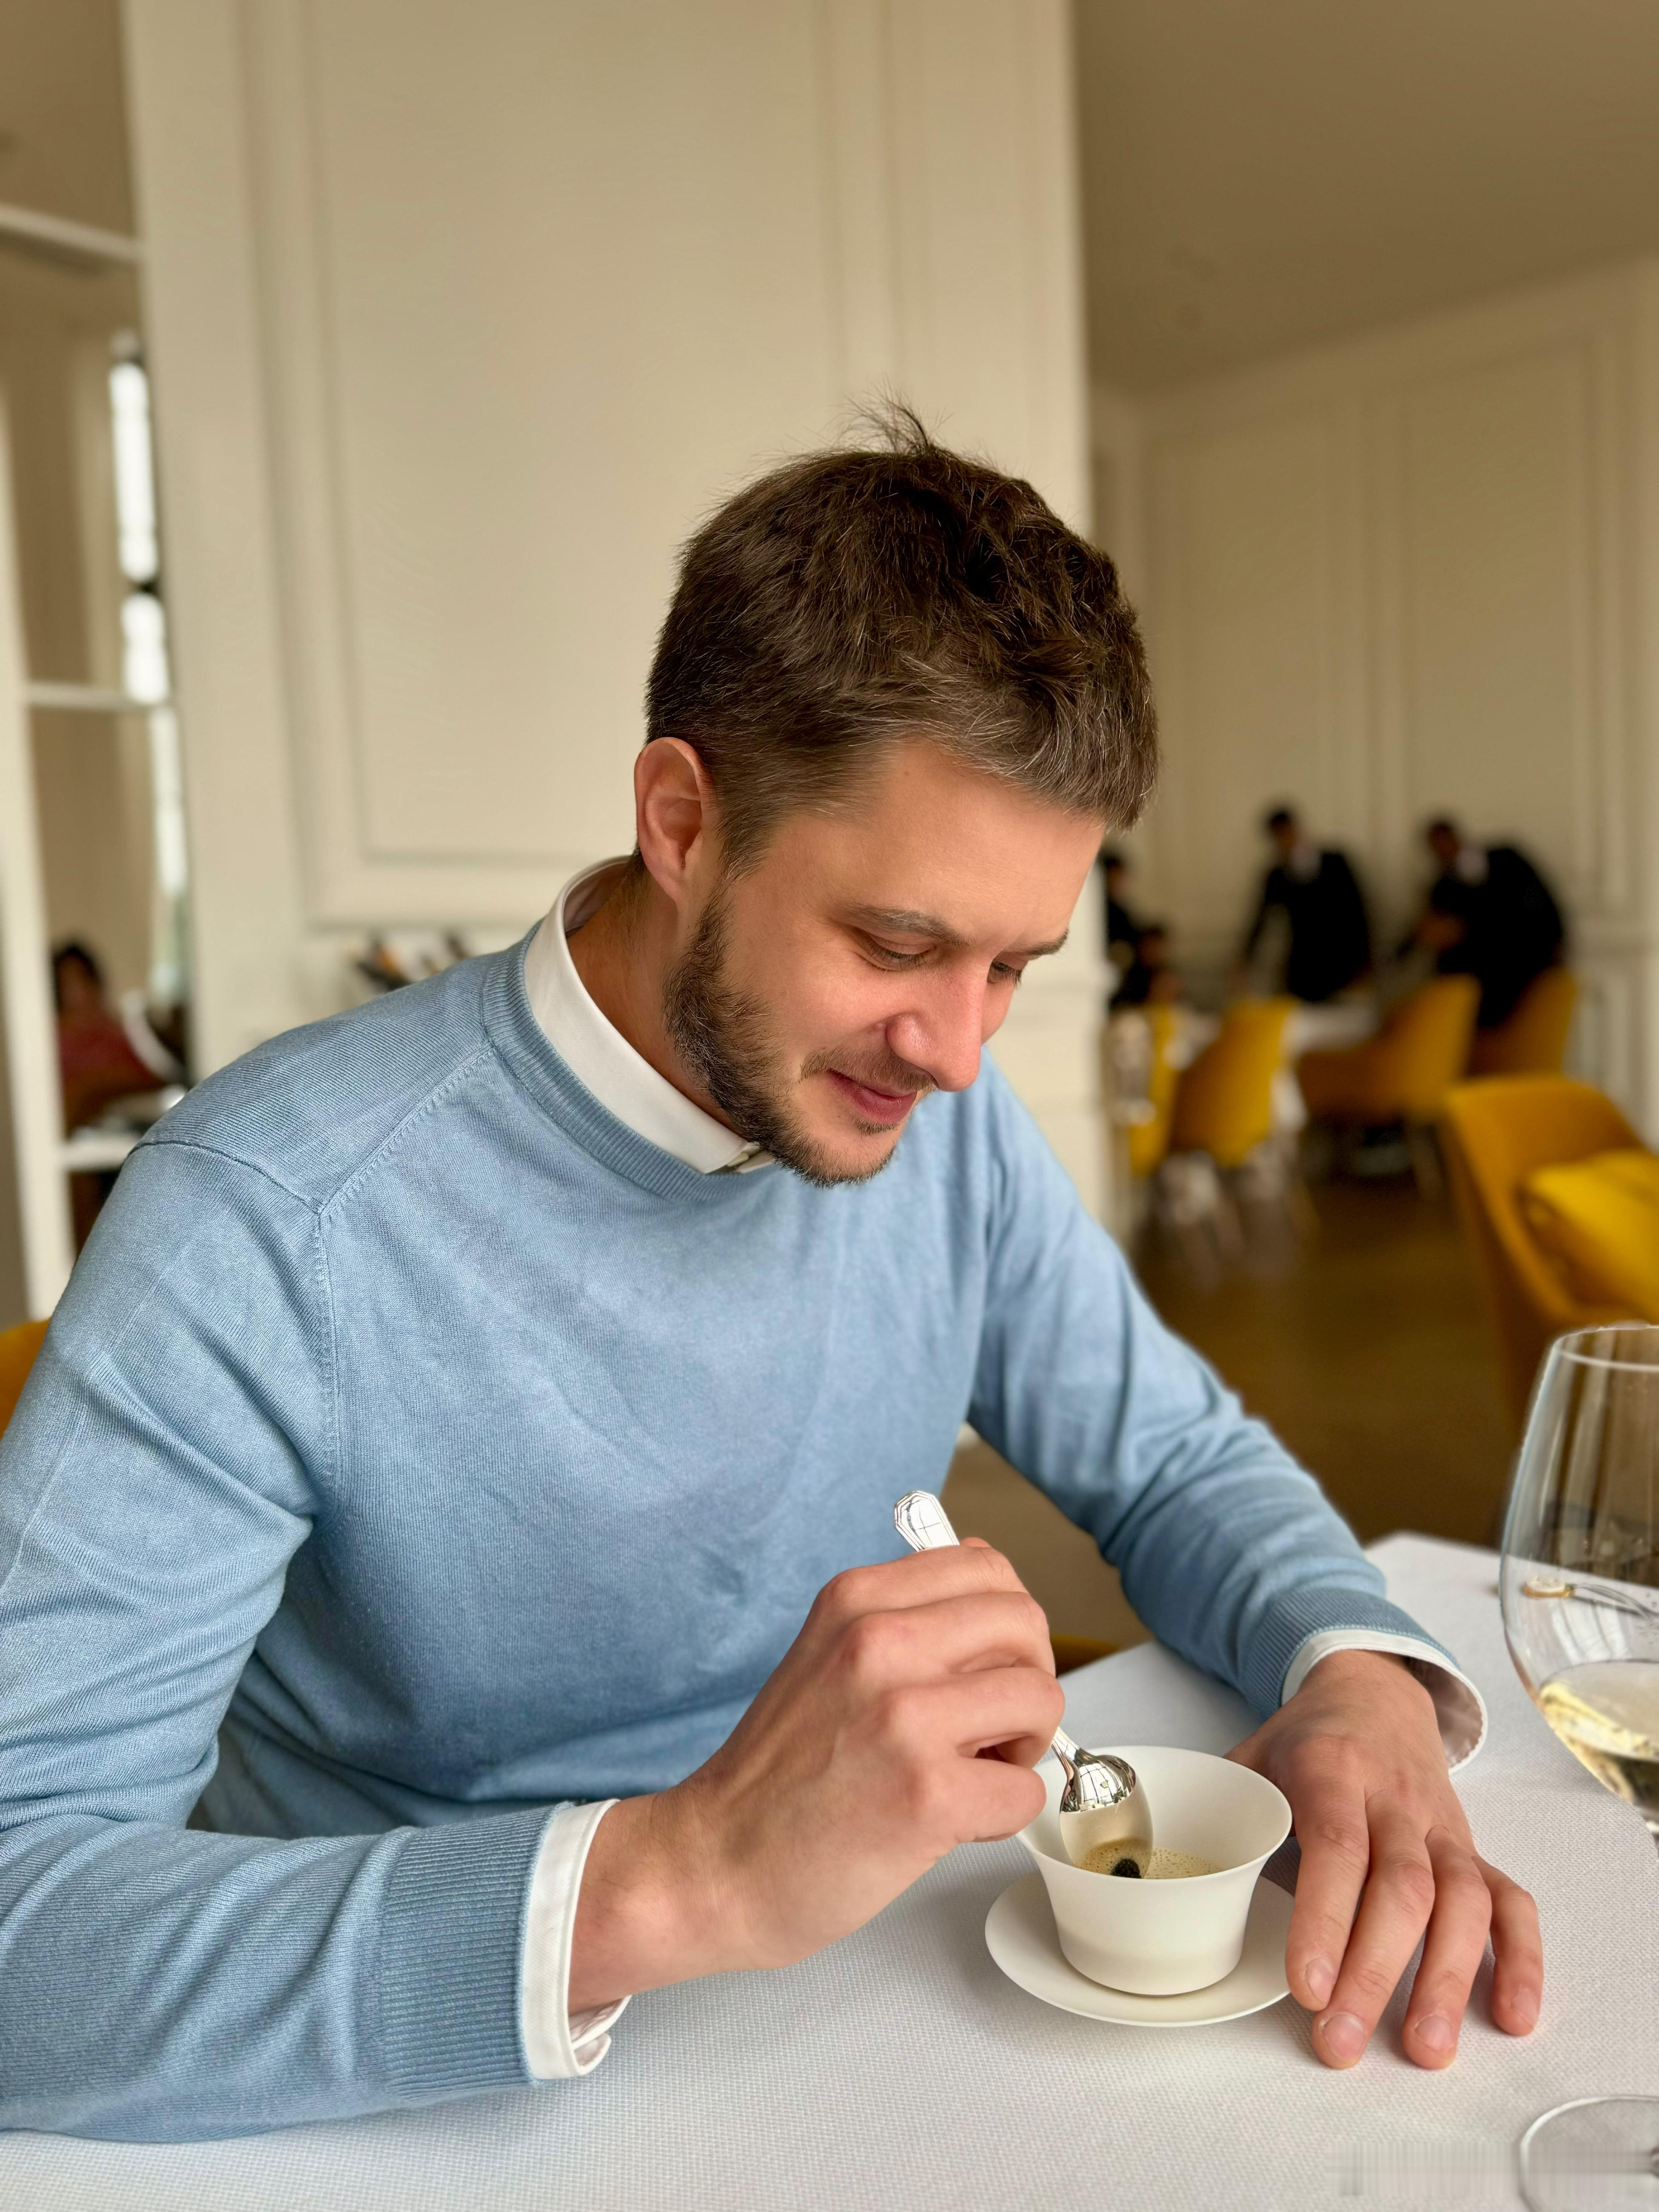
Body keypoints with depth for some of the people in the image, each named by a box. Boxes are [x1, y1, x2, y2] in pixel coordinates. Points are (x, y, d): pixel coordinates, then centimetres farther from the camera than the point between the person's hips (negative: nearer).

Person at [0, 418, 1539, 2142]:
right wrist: (673, 1880, -37)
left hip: (875, 2032, 3)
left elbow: (1177, 1460, 4)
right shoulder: (272, 1219, -23)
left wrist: (1358, 1670, -15)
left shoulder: (942, 1113, -6)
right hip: (445, 2114, -1)